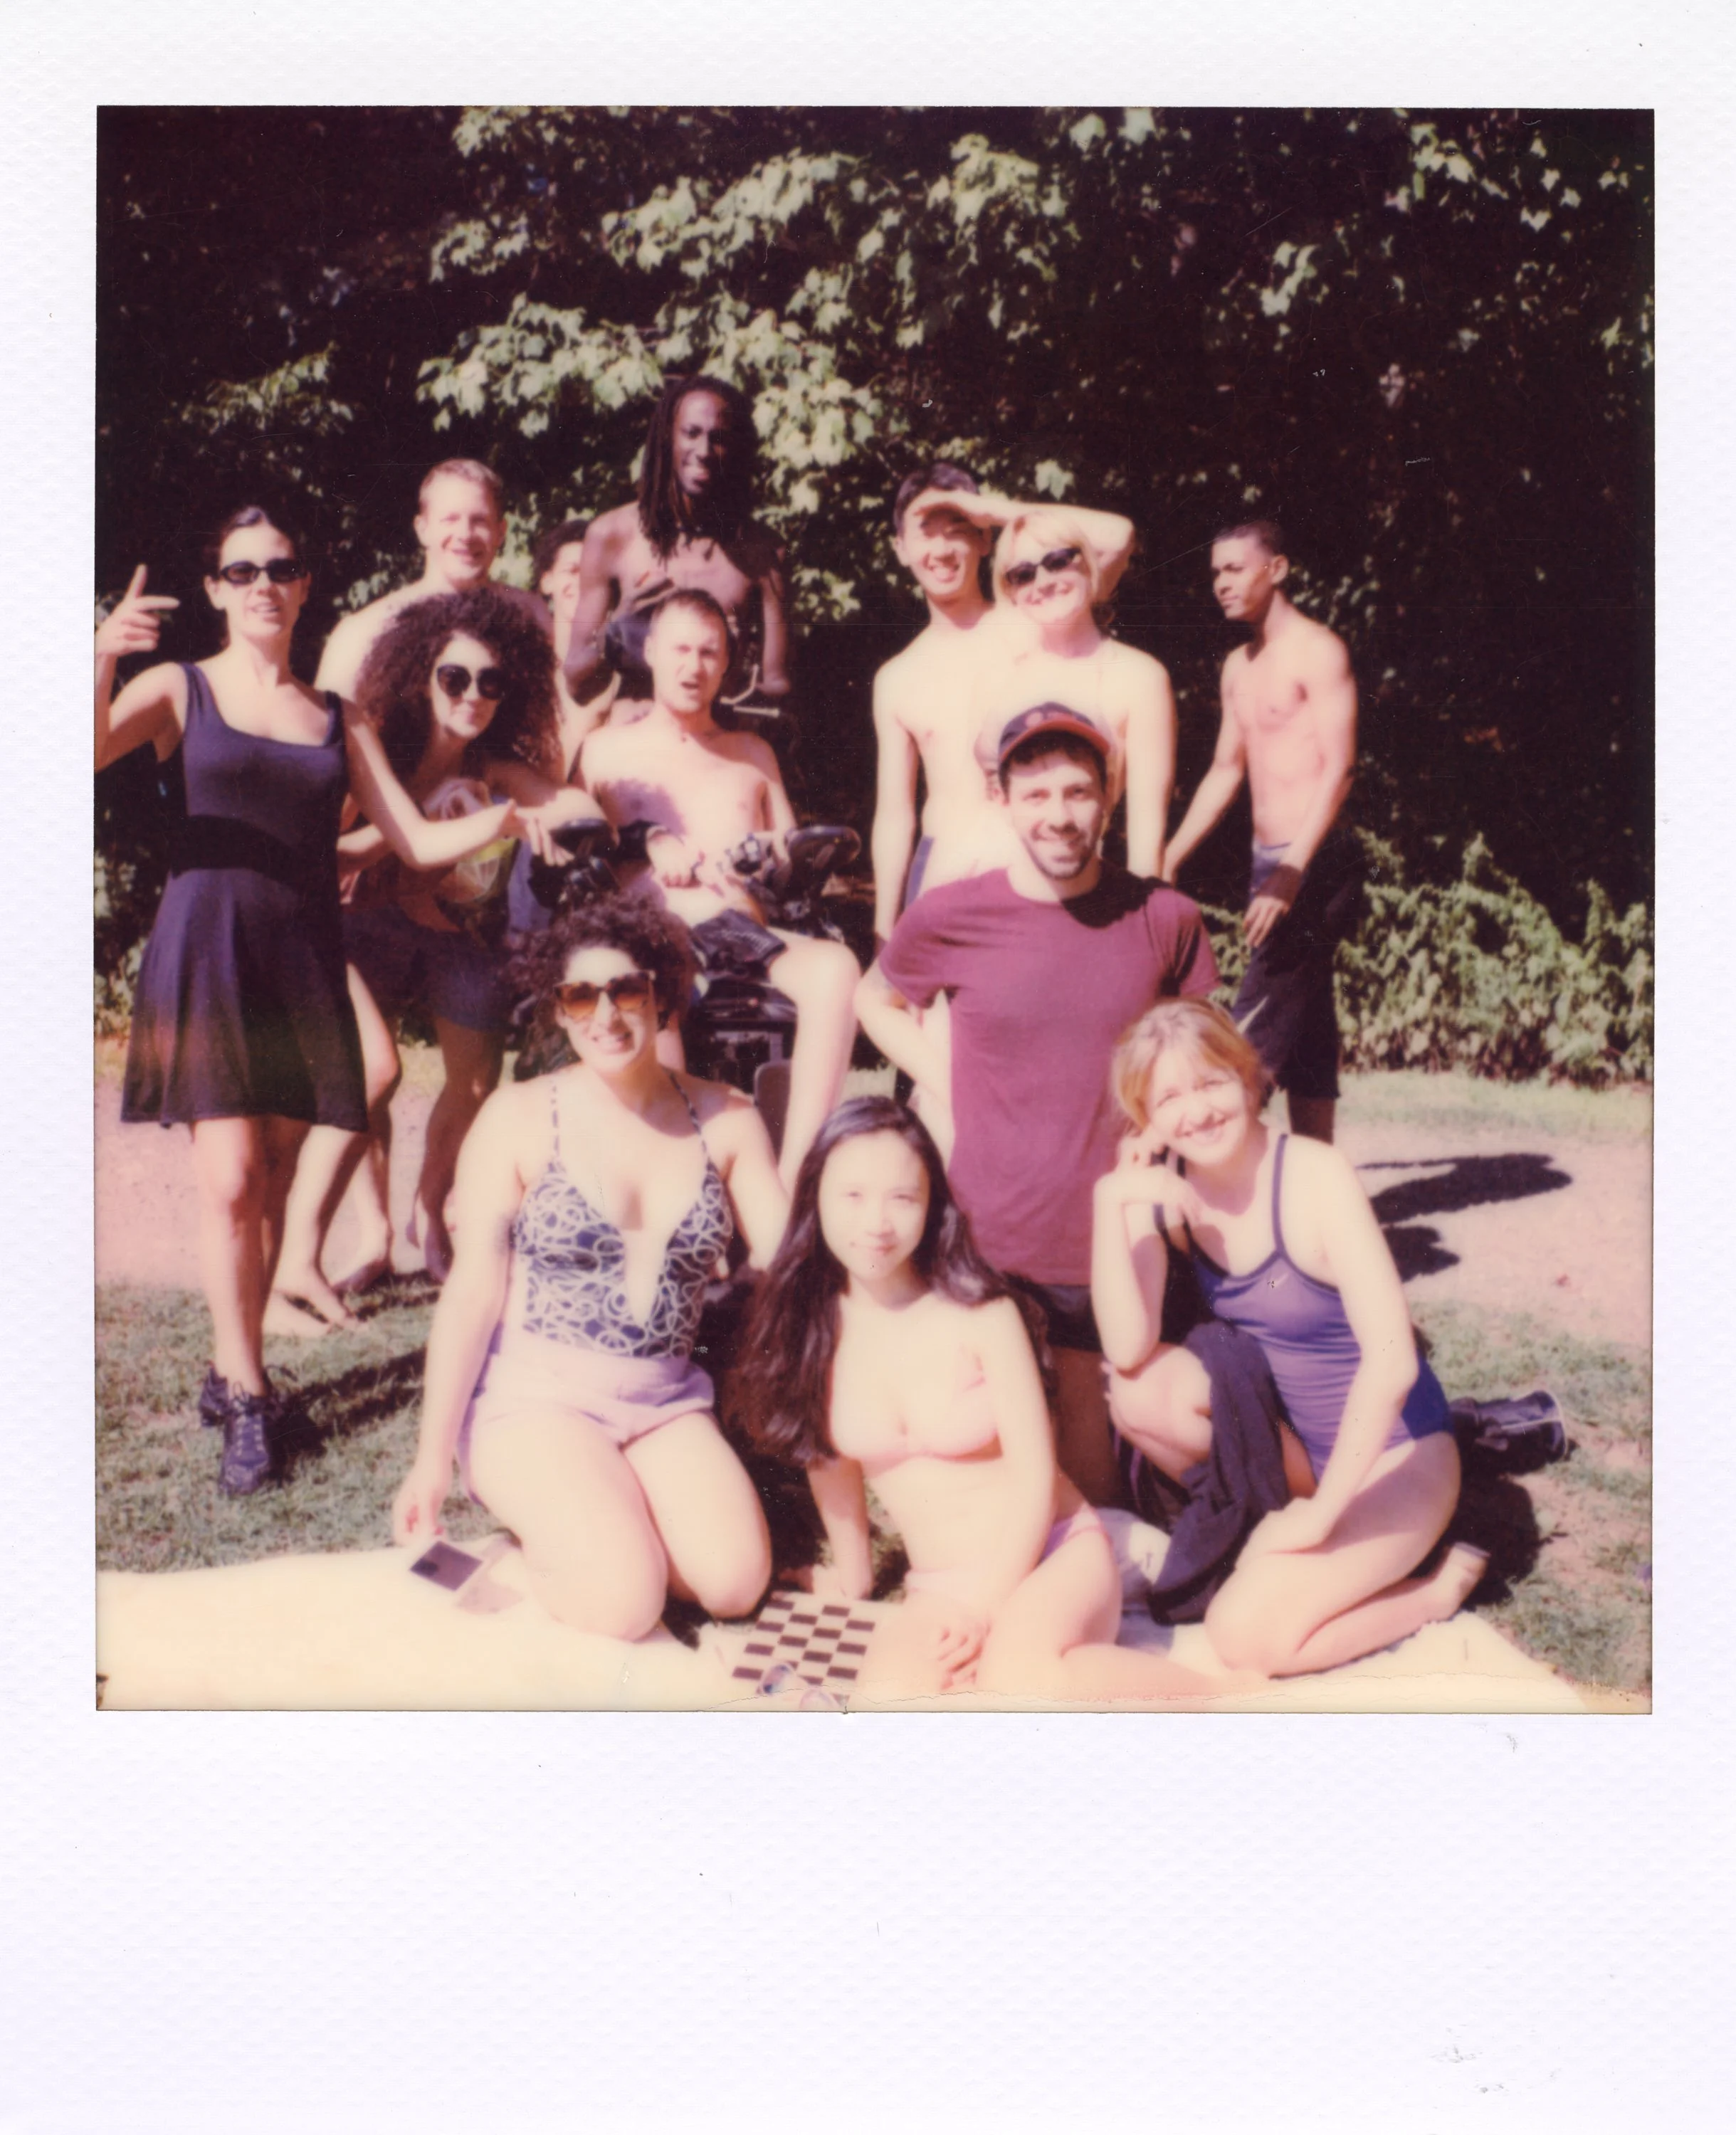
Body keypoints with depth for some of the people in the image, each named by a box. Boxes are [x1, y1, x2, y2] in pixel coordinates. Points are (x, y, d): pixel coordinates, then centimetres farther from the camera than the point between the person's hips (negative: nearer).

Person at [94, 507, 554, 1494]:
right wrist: (103, 660, -30)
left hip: (304, 960, 3)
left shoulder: (339, 718, 16)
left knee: (273, 1187, 6)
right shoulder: (179, 689, 7)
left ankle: (232, 1371, 21)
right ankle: (249, 1401, 0)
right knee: (230, 1180, -10)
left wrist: (503, 820, -6)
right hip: (209, 946, -3)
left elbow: (419, 842, 11)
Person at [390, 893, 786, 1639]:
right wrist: (432, 1458, -7)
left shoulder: (725, 1121, 3)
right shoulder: (519, 1117, -4)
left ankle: (609, 1517, 11)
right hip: (536, 1396, -3)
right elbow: (473, 1291, -6)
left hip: (668, 1403, 3)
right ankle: (548, 1525, 10)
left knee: (737, 1582, -19)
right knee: (625, 1600, -23)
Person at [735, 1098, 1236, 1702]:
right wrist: (853, 1573, 23)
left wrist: (986, 1608, -16)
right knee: (892, 1698, -32)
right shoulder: (810, 1325, -2)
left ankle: (1215, 1689, -13)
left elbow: (1035, 1479, -8)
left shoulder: (981, 1314, -10)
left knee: (1017, 1674, -36)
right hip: (937, 1590, 2)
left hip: (1051, 1552, -2)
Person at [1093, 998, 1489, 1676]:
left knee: (1246, 1635, -21)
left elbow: (1392, 1361, -30)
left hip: (1391, 1453, -6)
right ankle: (1262, 1523, 5)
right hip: (1290, 1440, 6)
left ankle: (1441, 1585, 3)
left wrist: (1321, 1513, -25)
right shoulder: (1165, 1191, -7)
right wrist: (1110, 1204, -26)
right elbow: (1129, 1351, -16)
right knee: (1138, 1392, -17)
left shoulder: (1314, 1176, -24)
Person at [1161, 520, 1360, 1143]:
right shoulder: (1238, 667, 17)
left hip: (1315, 864, -8)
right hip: (1270, 862, 8)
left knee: (1256, 1029, -12)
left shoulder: (1317, 650, -8)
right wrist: (1170, 858, 20)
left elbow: (1339, 768, -17)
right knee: (1303, 1032, 10)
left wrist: (1292, 873, -26)